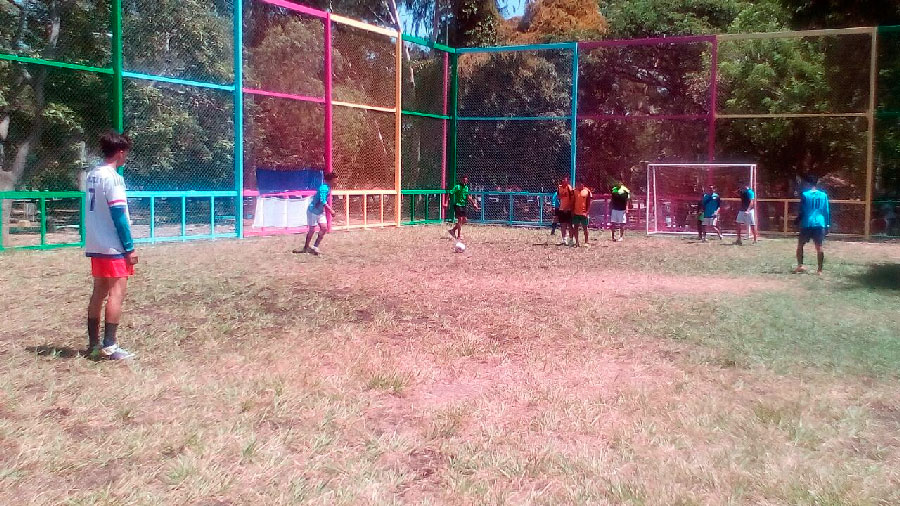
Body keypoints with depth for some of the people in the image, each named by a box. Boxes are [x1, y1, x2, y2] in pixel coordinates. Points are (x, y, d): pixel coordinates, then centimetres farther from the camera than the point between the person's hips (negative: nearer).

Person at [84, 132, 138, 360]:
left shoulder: (91, 175, 12)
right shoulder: (112, 178, -14)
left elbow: (95, 211, 16)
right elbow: (118, 215, -17)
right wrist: (130, 248, -14)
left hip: (95, 246, 9)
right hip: (113, 247, -9)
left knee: (99, 292, 13)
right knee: (117, 292, -5)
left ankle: (93, 344, 18)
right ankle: (109, 346, -5)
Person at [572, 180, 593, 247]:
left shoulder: (587, 191, -5)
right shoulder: (575, 191, 5)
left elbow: (589, 203, -3)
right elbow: (573, 202, 9)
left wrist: (587, 212, -10)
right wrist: (572, 211, 2)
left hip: (583, 213, -3)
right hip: (576, 213, 3)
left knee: (585, 227, 4)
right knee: (575, 227, 4)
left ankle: (586, 242, 12)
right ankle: (577, 242, 11)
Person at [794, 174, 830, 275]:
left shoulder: (805, 195, -4)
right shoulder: (823, 195, 6)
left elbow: (802, 211, -4)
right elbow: (827, 211, 7)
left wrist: (797, 221, 7)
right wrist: (827, 225, 12)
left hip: (807, 224, -2)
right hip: (820, 224, 2)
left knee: (800, 245, 12)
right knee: (820, 247, 2)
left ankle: (800, 266, 4)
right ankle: (819, 270, 1)